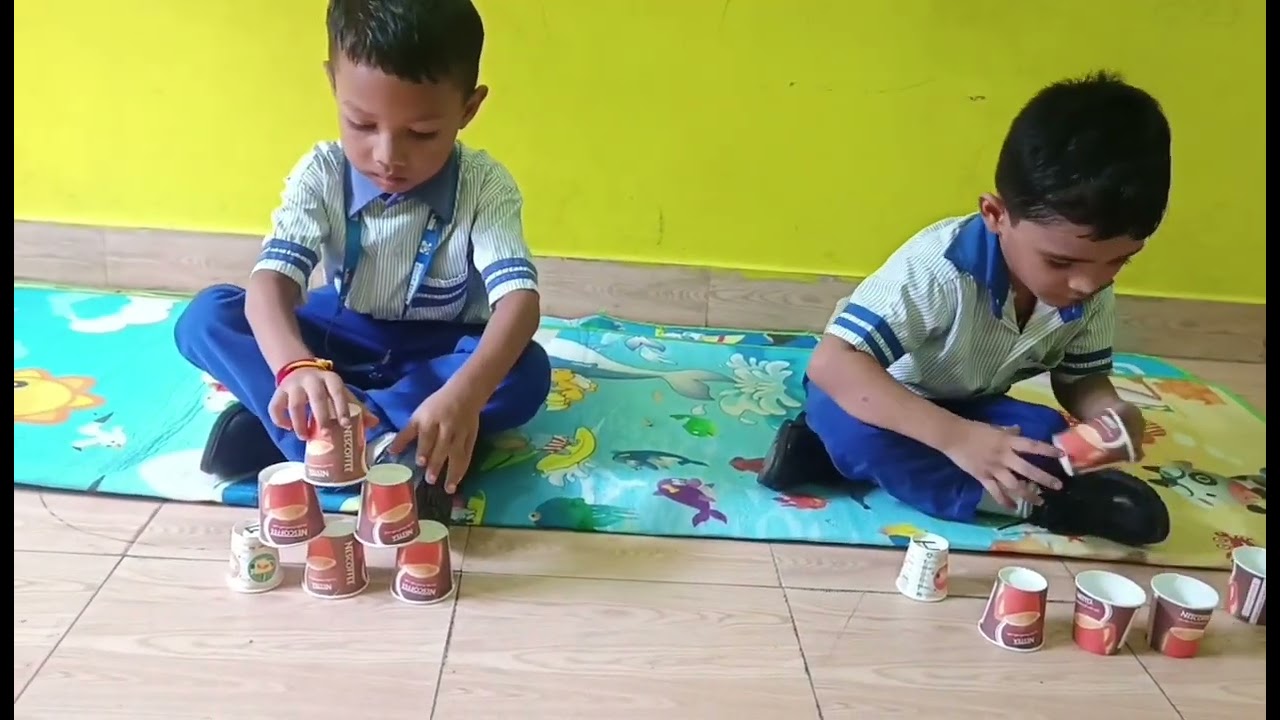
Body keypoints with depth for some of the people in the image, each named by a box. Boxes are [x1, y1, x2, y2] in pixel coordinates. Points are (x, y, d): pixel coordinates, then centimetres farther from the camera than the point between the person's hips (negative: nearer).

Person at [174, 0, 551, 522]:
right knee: (205, 318, -22)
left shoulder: (485, 186, -20)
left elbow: (520, 298, -34)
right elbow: (271, 283, -31)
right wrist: (296, 367, -55)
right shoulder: (320, 174, -17)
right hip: (338, 340, 1)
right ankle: (384, 449, -35)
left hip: (436, 354, -1)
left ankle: (285, 427, -30)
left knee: (527, 373, -34)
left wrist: (464, 394, -55)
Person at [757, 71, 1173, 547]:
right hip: (887, 403, -5)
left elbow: (1081, 379, -1)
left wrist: (1111, 413, -27)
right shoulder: (941, 267, -37)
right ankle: (1033, 504, -26)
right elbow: (832, 364, -43)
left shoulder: (1092, 293, -16)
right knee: (852, 426, -38)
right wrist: (956, 437, -51)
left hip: (967, 409, 5)